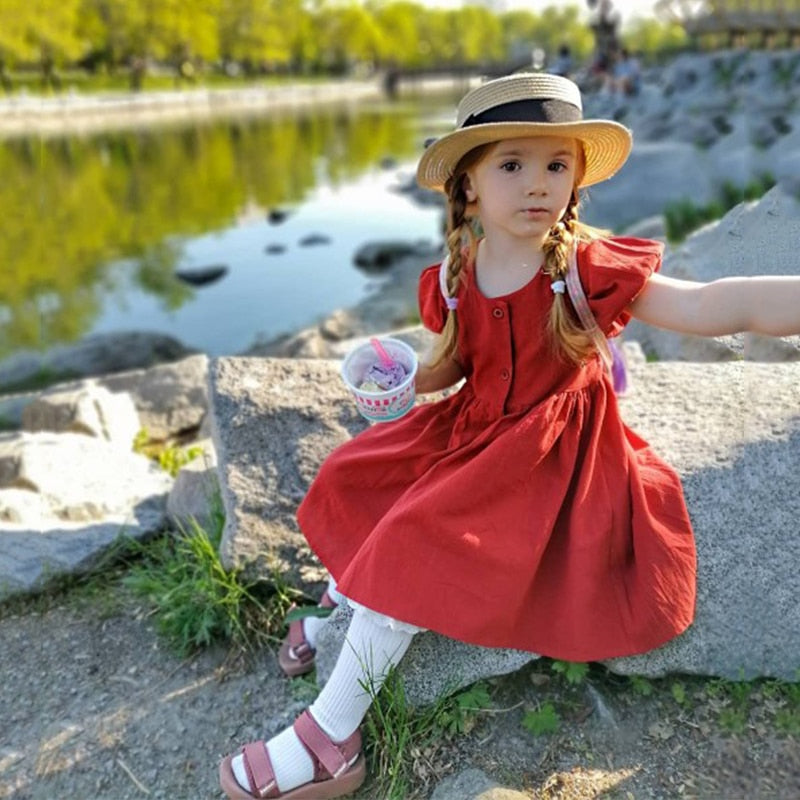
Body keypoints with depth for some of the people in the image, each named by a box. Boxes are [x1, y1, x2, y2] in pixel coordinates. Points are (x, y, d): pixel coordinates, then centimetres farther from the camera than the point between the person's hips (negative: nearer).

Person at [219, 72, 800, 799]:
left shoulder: (586, 268, -18)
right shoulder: (454, 279, -4)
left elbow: (711, 306, -29)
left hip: (547, 454, -6)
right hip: (473, 431, 6)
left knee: (414, 546, -17)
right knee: (354, 481, 9)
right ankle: (347, 610, 36)